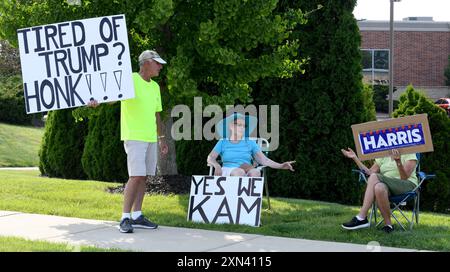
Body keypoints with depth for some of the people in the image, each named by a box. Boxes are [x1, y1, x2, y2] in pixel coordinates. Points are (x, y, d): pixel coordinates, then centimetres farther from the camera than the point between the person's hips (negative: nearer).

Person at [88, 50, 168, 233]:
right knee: (136, 176, -13)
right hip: (134, 137, -8)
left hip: (151, 138, 8)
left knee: (143, 176, 8)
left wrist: (161, 138, 24)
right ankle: (125, 218, -9)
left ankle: (137, 216, 14)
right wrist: (97, 101, -45)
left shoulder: (155, 87, 16)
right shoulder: (130, 80, -9)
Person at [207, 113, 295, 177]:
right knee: (240, 172, -37)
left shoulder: (250, 143, 20)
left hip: (247, 175, 1)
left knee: (256, 172, -35)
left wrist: (281, 166, -8)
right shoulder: (222, 142, 18)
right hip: (228, 171, -1)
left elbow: (264, 160, 9)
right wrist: (217, 165, -18)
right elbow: (210, 158, 6)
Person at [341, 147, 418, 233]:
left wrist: (398, 161, -27)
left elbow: (404, 177, -11)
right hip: (387, 185, 5)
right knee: (379, 188, -33)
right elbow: (369, 172, 9)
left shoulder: (409, 154, 4)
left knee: (374, 177, -30)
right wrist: (355, 158, 4)